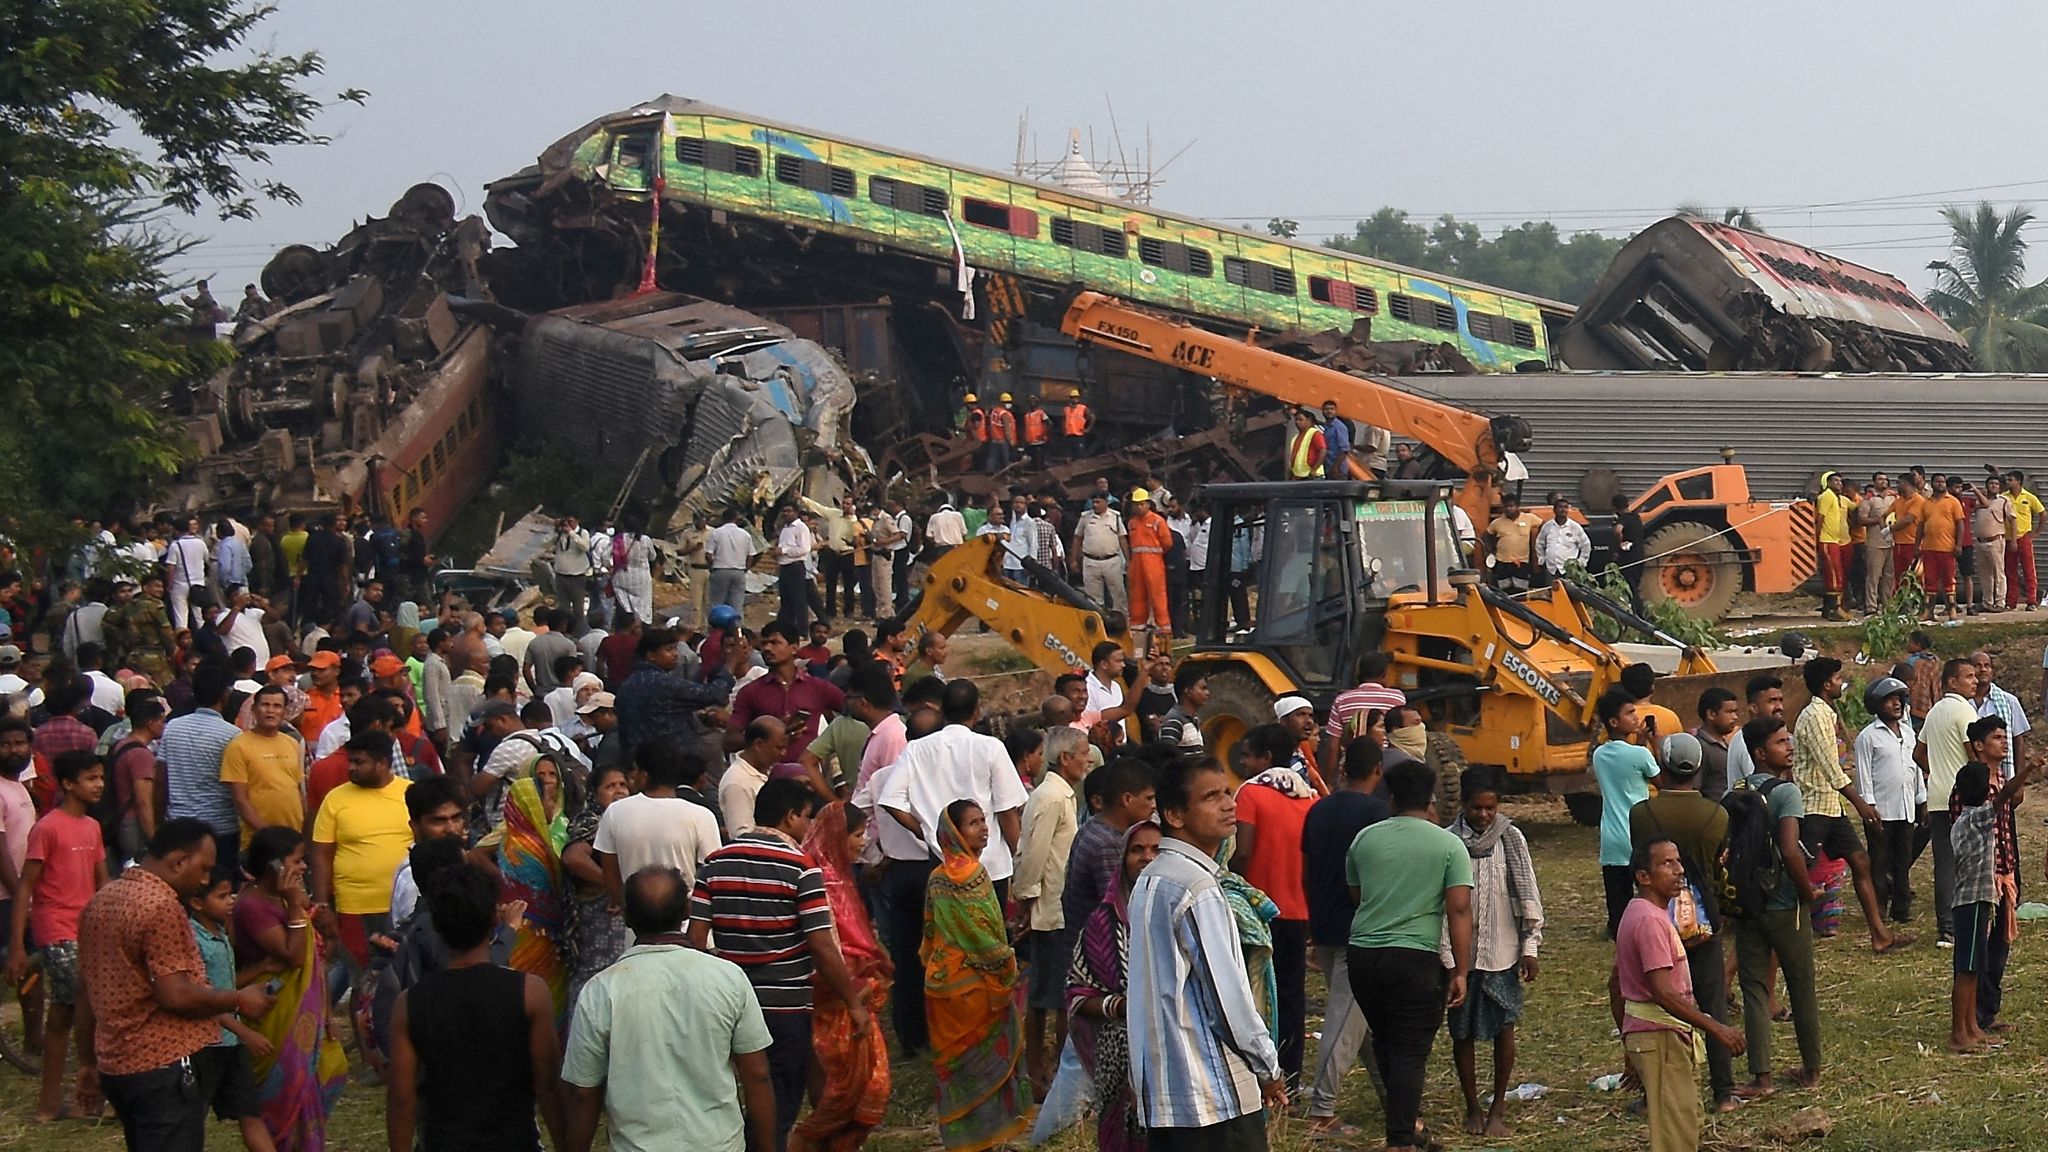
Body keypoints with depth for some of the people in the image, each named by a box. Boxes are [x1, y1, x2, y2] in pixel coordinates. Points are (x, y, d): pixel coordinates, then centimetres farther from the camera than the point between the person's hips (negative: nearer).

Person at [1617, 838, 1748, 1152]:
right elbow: (1663, 993, -27)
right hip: (1661, 1036, -10)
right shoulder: (1650, 920, -21)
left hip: (1668, 1034, 10)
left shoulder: (1641, 913, 12)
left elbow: (1618, 973, 20)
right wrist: (1716, 1028, -26)